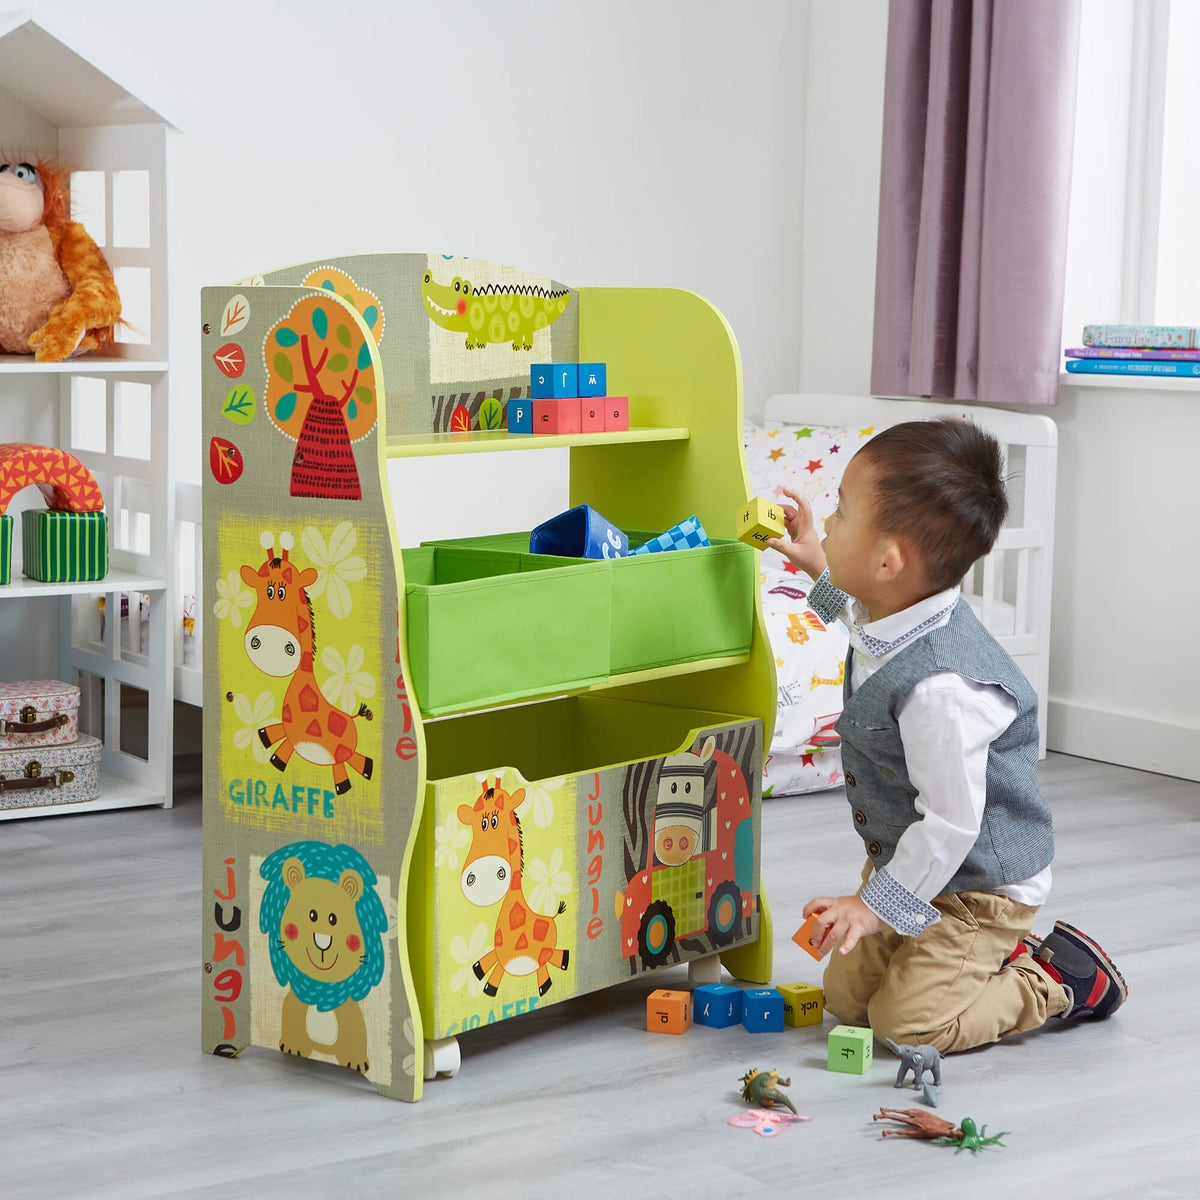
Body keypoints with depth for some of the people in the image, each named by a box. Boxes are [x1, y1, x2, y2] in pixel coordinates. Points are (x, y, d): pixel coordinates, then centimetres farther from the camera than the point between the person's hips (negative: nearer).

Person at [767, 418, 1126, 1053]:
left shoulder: (939, 689, -37)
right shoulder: (896, 614, -8)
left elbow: (952, 822, -31)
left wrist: (876, 904, -24)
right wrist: (819, 569, 19)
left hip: (976, 882, -9)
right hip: (904, 856, 9)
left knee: (907, 1021, -12)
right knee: (846, 995, 10)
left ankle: (1064, 977, 7)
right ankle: (998, 954, 24)